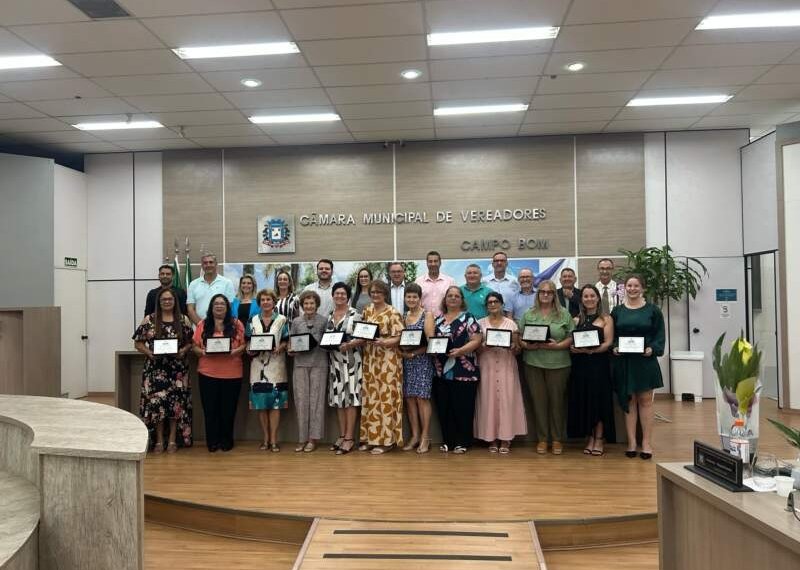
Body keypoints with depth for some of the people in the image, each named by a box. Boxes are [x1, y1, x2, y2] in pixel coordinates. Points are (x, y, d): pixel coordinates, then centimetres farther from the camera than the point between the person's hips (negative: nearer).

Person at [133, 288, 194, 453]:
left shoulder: (183, 320, 4)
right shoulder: (149, 320, 2)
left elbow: (190, 342, 7)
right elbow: (138, 343, 4)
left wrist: (183, 351, -12)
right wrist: (149, 352, -13)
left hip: (177, 369, 0)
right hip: (155, 368, 0)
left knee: (176, 402, 2)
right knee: (156, 402, -1)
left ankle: (172, 440, 14)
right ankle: (159, 441, 13)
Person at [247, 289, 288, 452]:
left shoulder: (282, 320, 4)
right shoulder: (253, 320, 11)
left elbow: (286, 341, 2)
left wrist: (279, 348, -17)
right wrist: (250, 349, -8)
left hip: (276, 364, -2)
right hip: (258, 365, 2)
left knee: (275, 402, -3)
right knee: (261, 402, 3)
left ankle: (273, 439, 4)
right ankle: (265, 438, 15)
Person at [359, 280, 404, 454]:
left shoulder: (393, 313, -7)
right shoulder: (367, 311, 12)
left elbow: (398, 338, -11)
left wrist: (383, 342, -27)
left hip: (387, 360, -6)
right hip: (370, 359, 6)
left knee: (386, 398, -2)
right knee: (370, 398, 8)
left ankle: (386, 439, 5)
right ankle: (371, 437, 18)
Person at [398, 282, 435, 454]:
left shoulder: (427, 315, -1)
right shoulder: (403, 316, 13)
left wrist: (413, 353, -15)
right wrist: (402, 352, -8)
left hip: (422, 361, -5)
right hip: (406, 361, 5)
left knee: (421, 397, -5)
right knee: (409, 398, 4)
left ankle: (425, 437, 2)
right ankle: (415, 436, 13)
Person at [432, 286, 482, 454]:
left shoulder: (468, 318, 0)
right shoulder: (438, 319, 14)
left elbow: (476, 340, -8)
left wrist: (460, 351, -20)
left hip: (464, 372, -5)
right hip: (441, 371, 5)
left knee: (462, 407, -1)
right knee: (444, 407, 7)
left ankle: (462, 442, 10)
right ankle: (448, 440, 19)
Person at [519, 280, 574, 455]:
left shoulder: (564, 314, 4)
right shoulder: (528, 314, 9)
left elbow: (572, 337, 0)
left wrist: (557, 346, -14)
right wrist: (527, 345, -12)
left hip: (558, 364, -1)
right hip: (533, 363, 2)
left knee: (557, 401, 4)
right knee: (539, 400, 5)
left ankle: (557, 439, 16)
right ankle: (542, 438, 16)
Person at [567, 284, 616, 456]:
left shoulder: (606, 319, 5)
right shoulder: (576, 320, 14)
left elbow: (608, 343, -5)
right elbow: (569, 342, 9)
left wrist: (592, 350, -20)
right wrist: (574, 348, -13)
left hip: (598, 363, -3)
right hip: (580, 364, 3)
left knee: (598, 399, -2)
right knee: (583, 400, 3)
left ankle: (599, 439, 7)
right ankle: (589, 437, 14)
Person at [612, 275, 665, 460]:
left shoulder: (652, 310, 2)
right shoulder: (617, 311, 8)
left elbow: (660, 335, 0)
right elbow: (611, 335, 8)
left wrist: (653, 349, -16)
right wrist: (614, 348, -10)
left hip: (645, 361, -2)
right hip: (623, 361, 2)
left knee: (645, 400, 2)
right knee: (628, 401, 6)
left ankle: (647, 443, 10)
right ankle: (631, 442, 12)